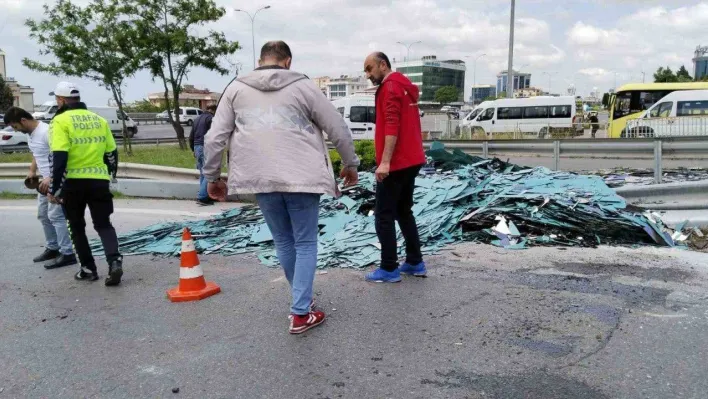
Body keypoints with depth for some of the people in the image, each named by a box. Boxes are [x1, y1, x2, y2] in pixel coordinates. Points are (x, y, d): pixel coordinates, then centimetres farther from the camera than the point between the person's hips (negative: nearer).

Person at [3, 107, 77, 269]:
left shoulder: (47, 131, -20)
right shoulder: (31, 134, 11)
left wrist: (50, 178, -30)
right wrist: (32, 171, 14)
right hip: (45, 180, 10)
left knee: (55, 216, -11)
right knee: (43, 215, 15)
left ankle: (67, 254, -8)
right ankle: (52, 248, 27)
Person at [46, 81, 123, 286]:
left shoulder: (61, 120, -7)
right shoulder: (99, 119, 10)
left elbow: (59, 158, -15)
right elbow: (111, 153, 12)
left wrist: (54, 188, -9)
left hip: (73, 182, -3)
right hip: (99, 181, 3)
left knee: (77, 227, 15)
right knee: (104, 224, 9)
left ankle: (88, 269, 18)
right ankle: (115, 262, -11)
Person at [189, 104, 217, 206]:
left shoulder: (197, 119, 21)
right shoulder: (211, 118, -5)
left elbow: (191, 136, 23)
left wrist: (193, 149, 28)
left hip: (197, 147, 9)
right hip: (205, 148, -9)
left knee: (202, 174, 13)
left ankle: (204, 197, 13)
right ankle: (202, 197, -13)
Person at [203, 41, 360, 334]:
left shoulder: (236, 89, 9)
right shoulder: (302, 86, 3)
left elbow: (214, 138, 6)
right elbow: (338, 128, 5)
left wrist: (212, 177, 18)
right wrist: (350, 164, 19)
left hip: (261, 179, 3)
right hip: (301, 177, -3)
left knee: (283, 242, 19)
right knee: (305, 244, 8)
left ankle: (303, 299, 34)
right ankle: (301, 313, 6)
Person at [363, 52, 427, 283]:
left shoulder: (390, 86, -10)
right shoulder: (404, 85, 19)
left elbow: (391, 126, -21)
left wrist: (385, 161, -26)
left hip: (396, 163, -10)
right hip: (411, 160, 10)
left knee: (384, 216, -3)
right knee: (404, 212, 16)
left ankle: (389, 270, 1)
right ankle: (415, 263, 19)